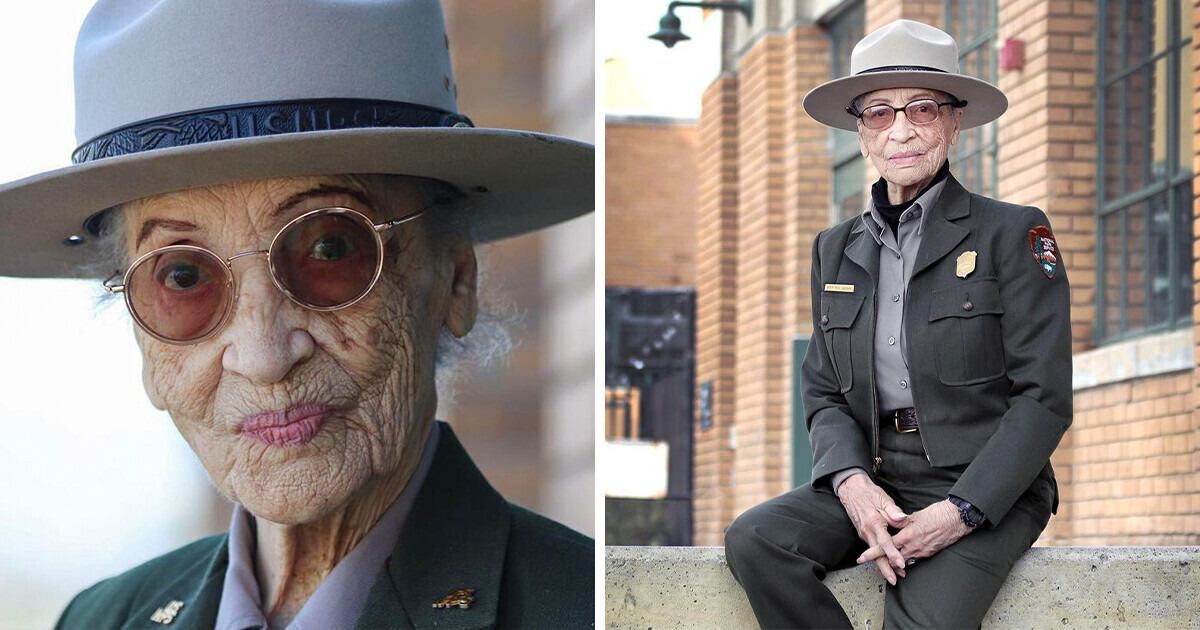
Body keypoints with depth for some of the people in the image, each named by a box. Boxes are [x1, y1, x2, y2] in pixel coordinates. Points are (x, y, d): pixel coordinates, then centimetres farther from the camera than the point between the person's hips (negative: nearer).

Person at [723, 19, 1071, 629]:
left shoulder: (1013, 233, 1)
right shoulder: (836, 250, 16)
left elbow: (1044, 398, -5)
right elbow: (824, 394, 12)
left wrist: (959, 511, -17)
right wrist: (852, 483, -11)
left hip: (986, 488, -5)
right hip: (873, 481, 5)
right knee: (754, 539, -23)